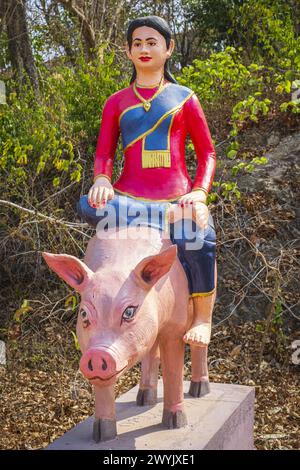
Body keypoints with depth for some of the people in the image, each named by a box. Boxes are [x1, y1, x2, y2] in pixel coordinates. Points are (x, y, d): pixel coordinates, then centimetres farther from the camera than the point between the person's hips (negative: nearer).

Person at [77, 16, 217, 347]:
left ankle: (202, 316, -11)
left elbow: (207, 153, 10)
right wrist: (101, 180, -14)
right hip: (130, 198, 1)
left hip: (178, 198, -1)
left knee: (199, 240, -34)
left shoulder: (184, 98, 13)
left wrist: (199, 192, -9)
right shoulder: (117, 103, 16)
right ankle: (169, 218, -23)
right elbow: (103, 155, 10)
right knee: (87, 206, -32)